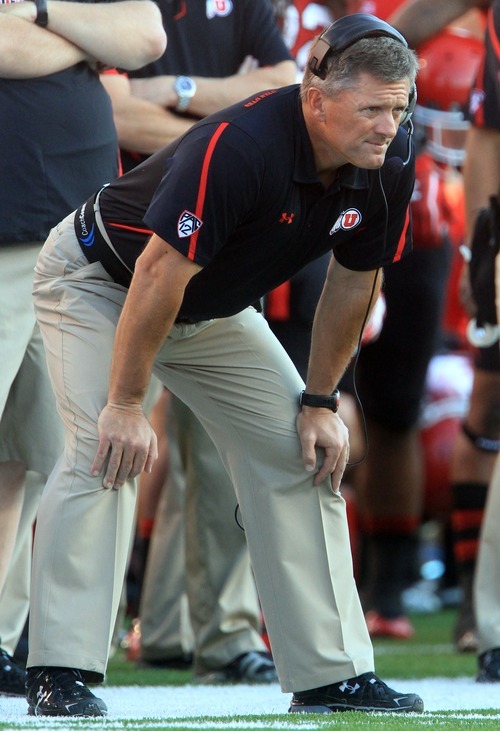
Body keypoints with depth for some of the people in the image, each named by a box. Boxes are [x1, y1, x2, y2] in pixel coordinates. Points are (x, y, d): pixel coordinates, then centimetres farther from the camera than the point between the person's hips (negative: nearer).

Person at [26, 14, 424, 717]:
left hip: (216, 310, 7)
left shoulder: (390, 163, -17)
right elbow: (160, 273, -35)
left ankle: (332, 675, 6)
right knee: (106, 448, -25)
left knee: (301, 455, 1)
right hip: (102, 281, -7)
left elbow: (354, 281, -1)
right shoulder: (237, 146, -38)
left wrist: (319, 403, 1)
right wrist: (125, 403, -29)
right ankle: (61, 675, -23)